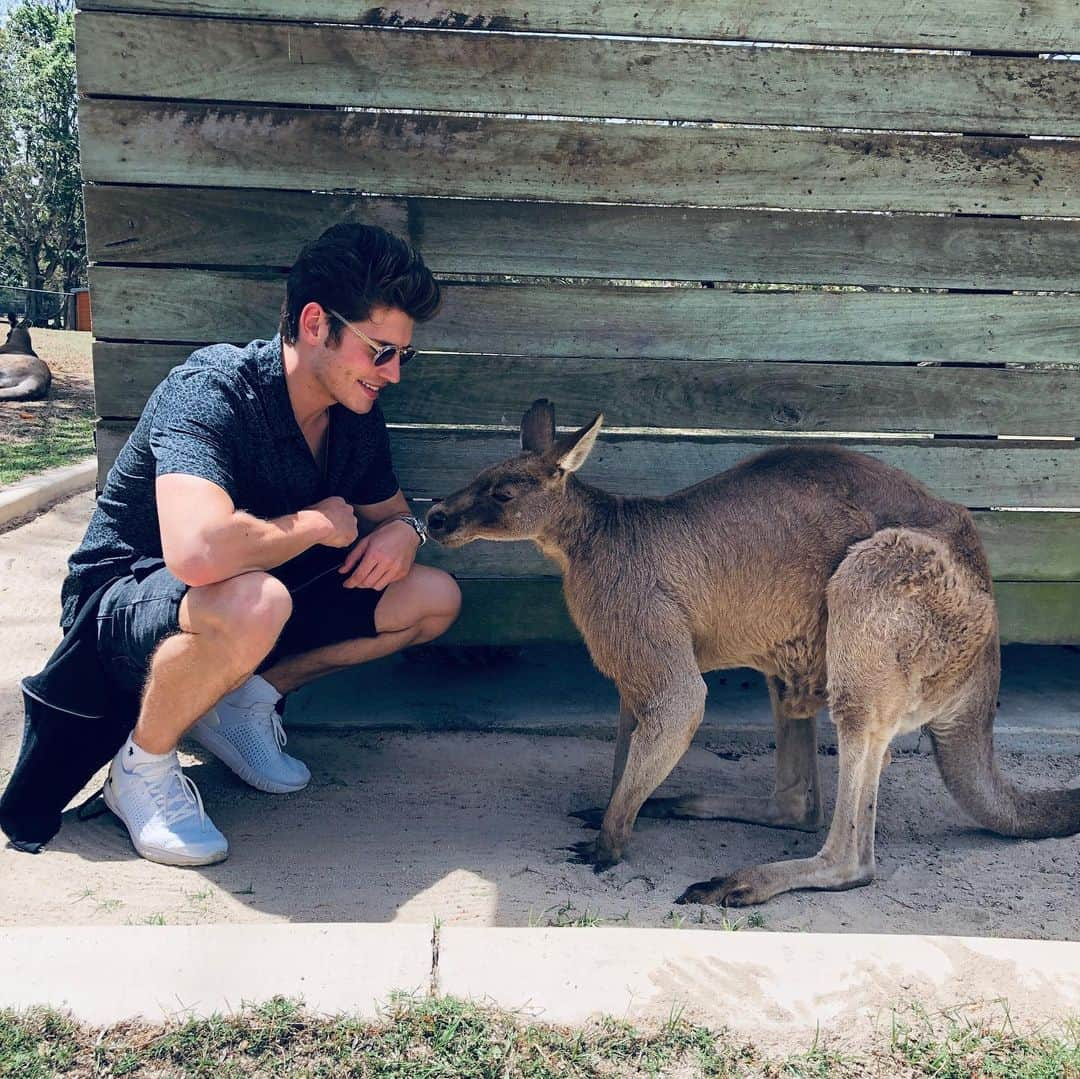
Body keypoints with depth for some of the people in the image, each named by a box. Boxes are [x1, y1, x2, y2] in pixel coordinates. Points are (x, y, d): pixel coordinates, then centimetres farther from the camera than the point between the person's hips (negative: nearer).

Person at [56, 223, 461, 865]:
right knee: (252, 601, -42)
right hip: (123, 596, -7)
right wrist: (317, 523, -28)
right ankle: (143, 765, -12)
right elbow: (198, 552, -46)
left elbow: (390, 509, 13)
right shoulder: (210, 390, -28)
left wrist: (404, 530, -13)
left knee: (435, 598, -2)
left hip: (254, 599, 8)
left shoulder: (356, 414, -5)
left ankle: (245, 696, 2)